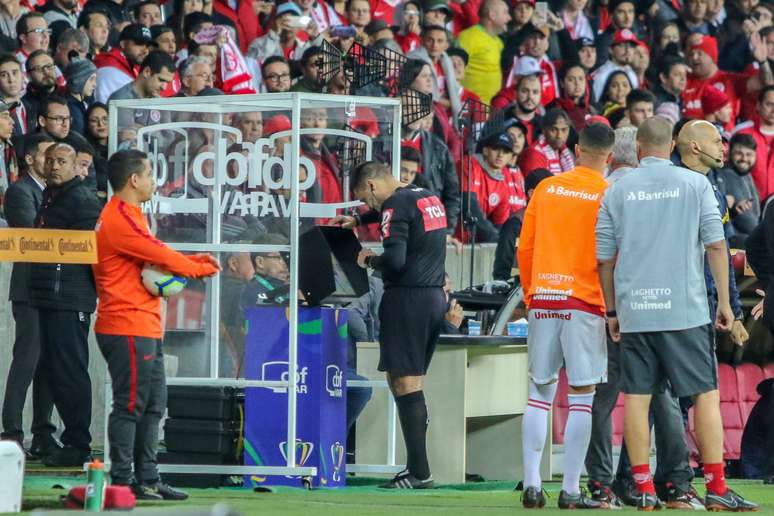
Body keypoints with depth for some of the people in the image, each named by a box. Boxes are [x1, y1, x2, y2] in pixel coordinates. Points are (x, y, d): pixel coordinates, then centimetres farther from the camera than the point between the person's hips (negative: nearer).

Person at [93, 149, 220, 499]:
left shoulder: (127, 216, 19)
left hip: (144, 329, 11)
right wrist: (202, 269, 0)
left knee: (153, 404, 13)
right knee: (131, 405, -7)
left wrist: (191, 261, 6)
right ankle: (122, 480, -3)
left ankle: (147, 478, 16)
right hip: (128, 328, -11)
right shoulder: (121, 219, -15)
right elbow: (161, 257, -14)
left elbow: (153, 258, 19)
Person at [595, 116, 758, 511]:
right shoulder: (695, 184, 1)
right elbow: (715, 245, -3)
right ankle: (716, 488, -5)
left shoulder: (617, 191, 7)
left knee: (636, 397, 4)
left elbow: (605, 258, 9)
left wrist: (612, 311, 18)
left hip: (634, 311, 2)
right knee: (705, 393, 1)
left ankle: (644, 488, 2)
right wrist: (724, 301, 4)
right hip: (685, 309, -2)